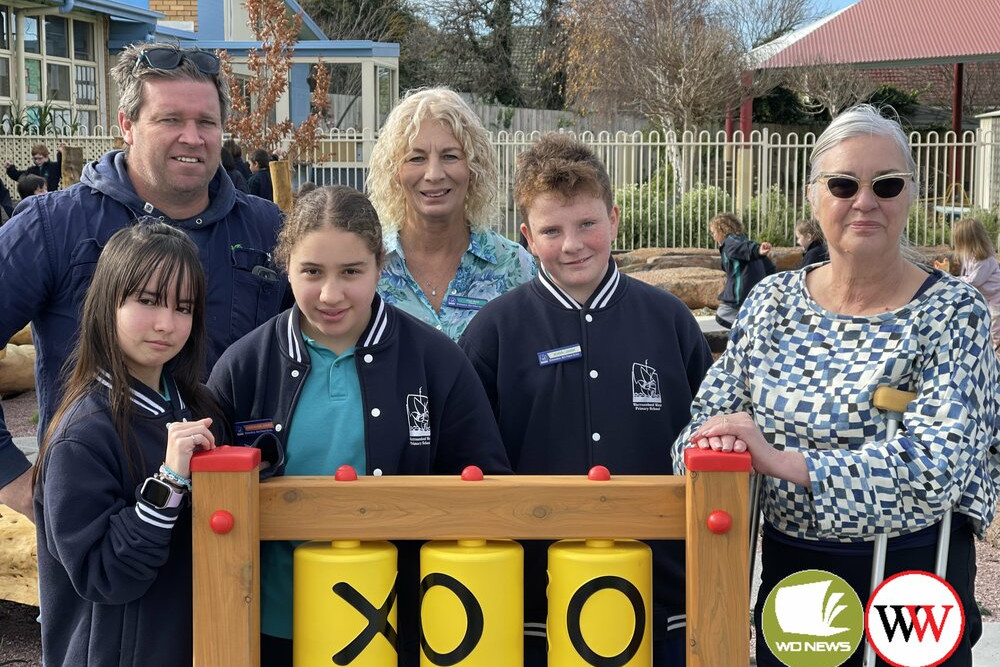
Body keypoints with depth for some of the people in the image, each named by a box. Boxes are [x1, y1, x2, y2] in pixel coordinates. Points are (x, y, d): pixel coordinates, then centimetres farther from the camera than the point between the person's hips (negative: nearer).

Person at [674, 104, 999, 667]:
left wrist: (784, 461, -31)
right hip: (788, 574, 3)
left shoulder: (953, 310, -10)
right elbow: (714, 409, 1)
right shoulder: (772, 301, 1)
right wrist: (716, 442, -23)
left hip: (914, 580, -3)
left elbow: (938, 460, -22)